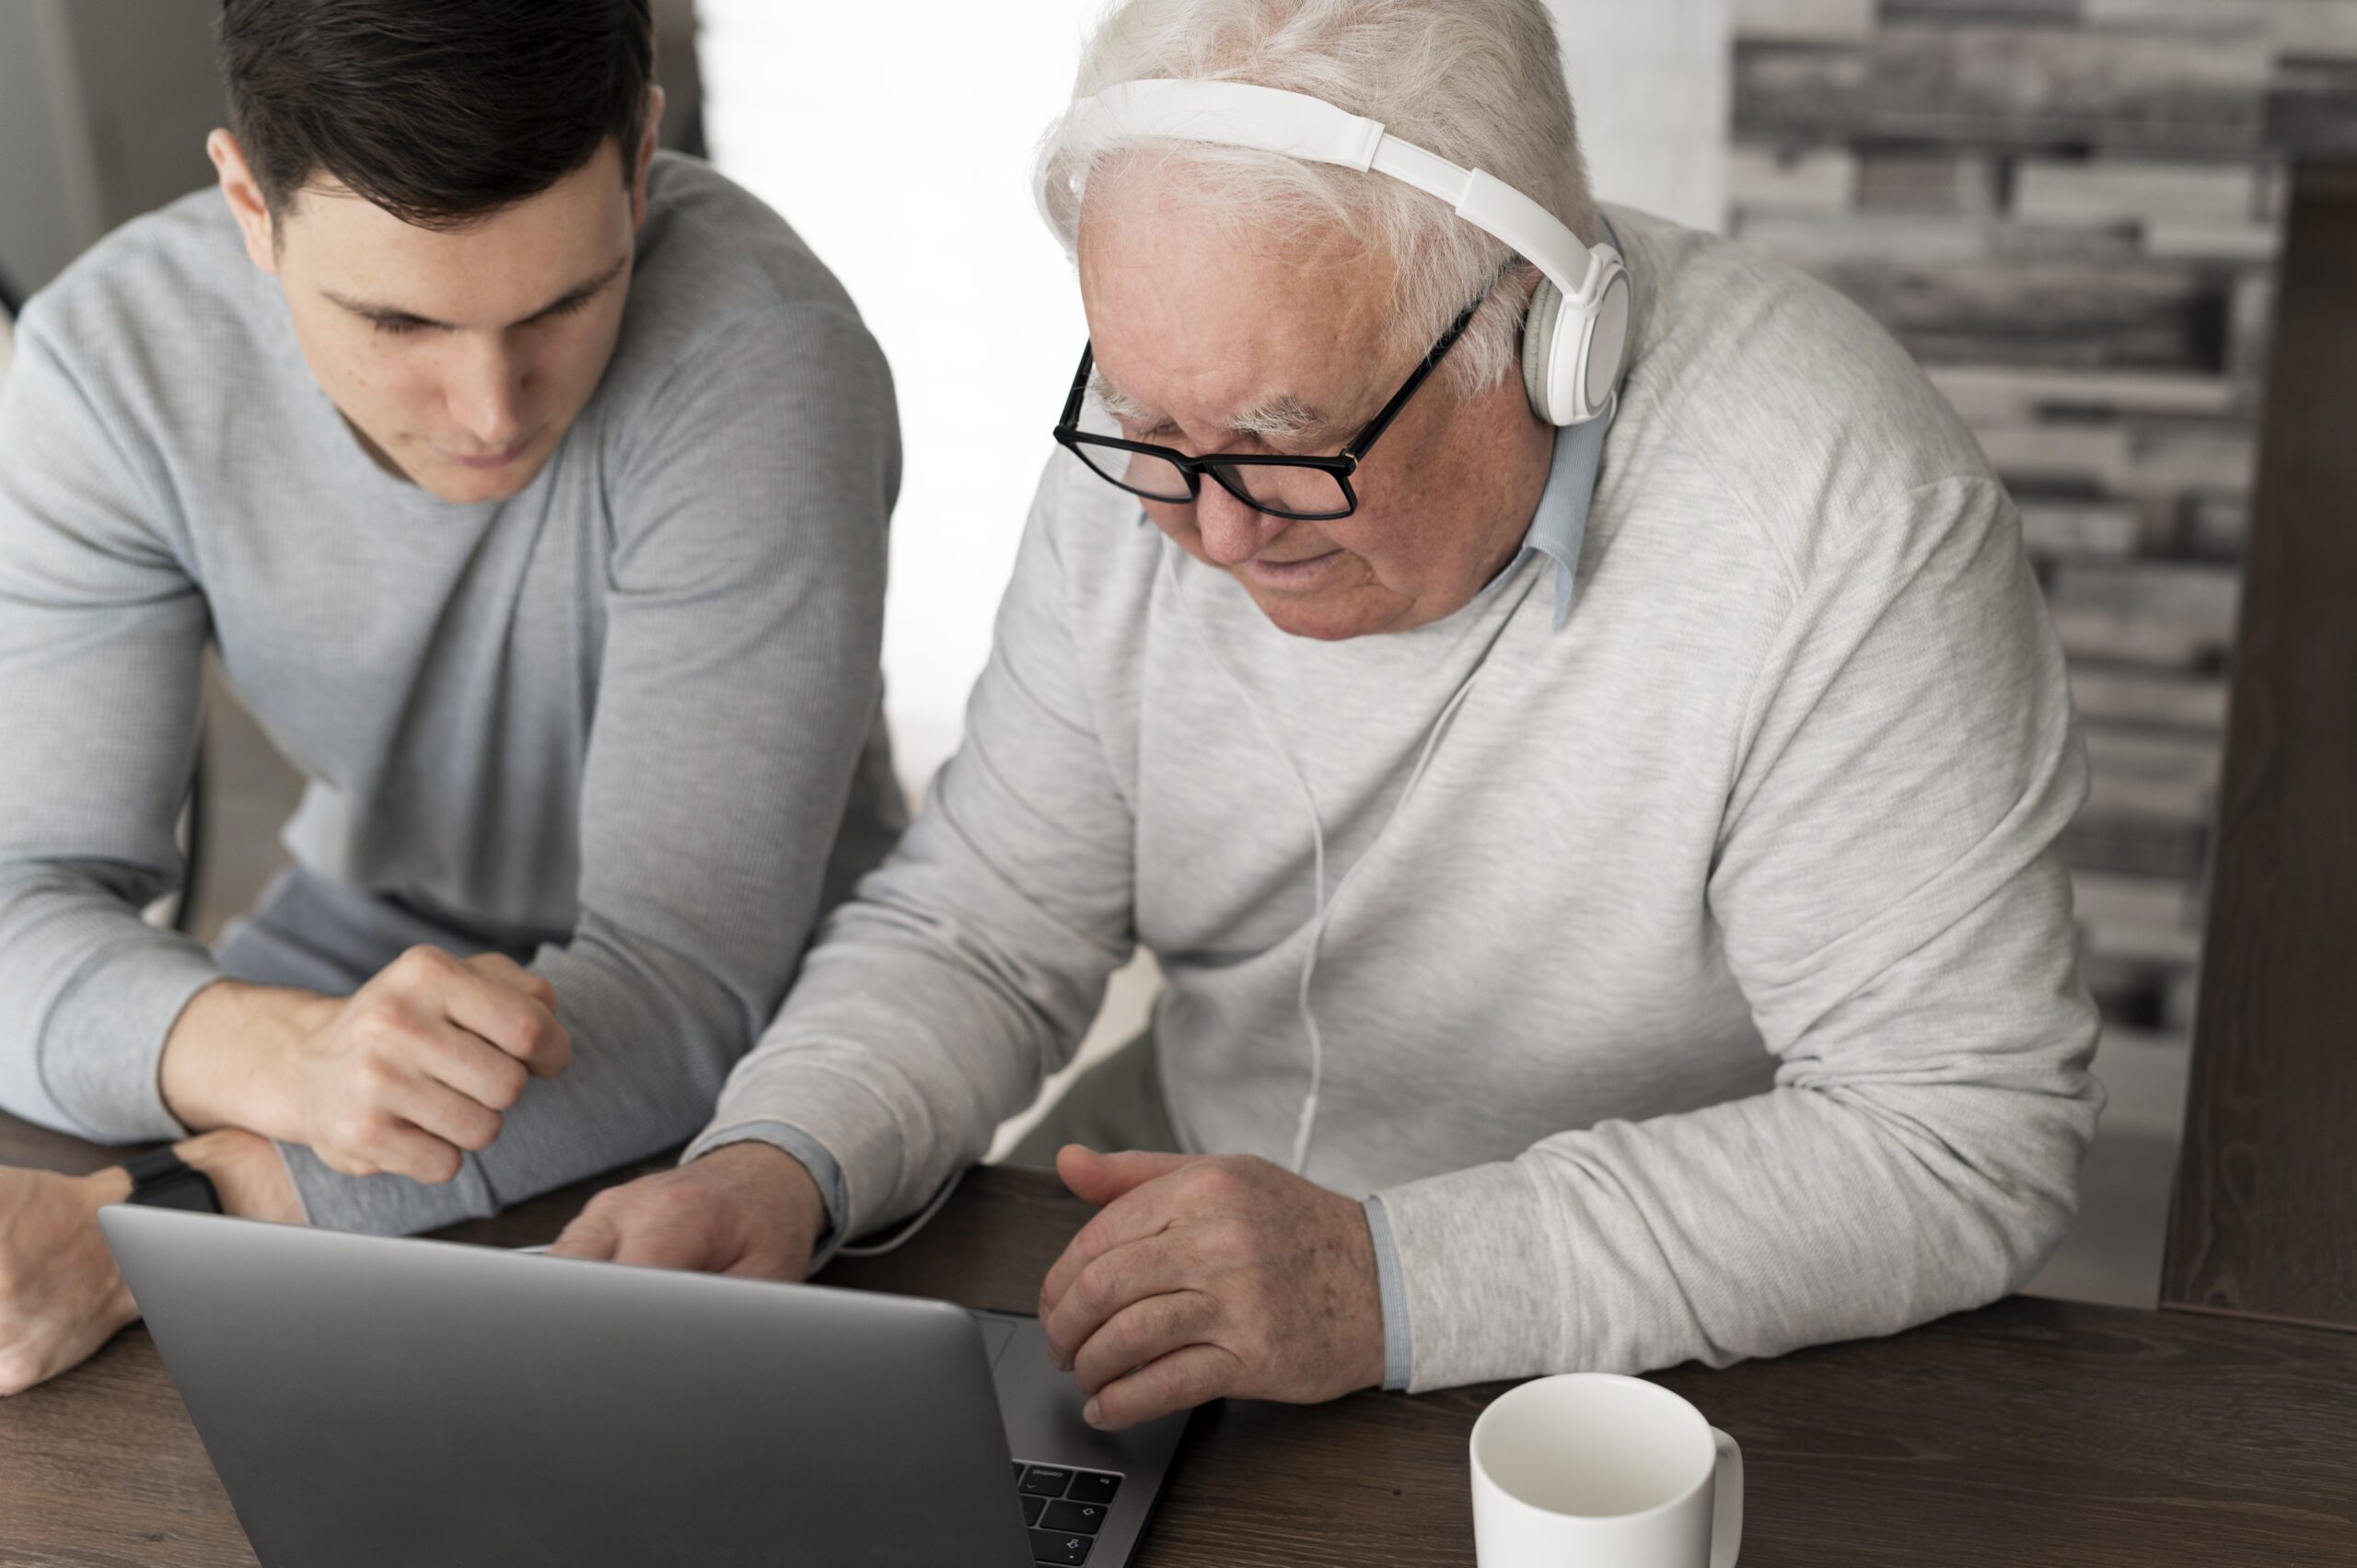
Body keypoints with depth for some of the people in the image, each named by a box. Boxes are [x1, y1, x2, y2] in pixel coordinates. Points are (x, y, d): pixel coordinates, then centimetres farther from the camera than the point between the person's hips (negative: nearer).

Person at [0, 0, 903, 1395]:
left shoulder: (765, 360, -30)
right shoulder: (115, 359, -18)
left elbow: (683, 985, -32)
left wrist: (142, 1228, -41)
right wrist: (282, 1056, -43)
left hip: (761, 1007, -3)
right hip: (372, 937, 3)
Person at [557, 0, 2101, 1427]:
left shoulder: (1842, 511, -23)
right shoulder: (1161, 438, -6)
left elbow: (1972, 1140, -22)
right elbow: (979, 927, 1)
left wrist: (1394, 1278, -29)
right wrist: (778, 1163, -19)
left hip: (1642, 1386, -2)